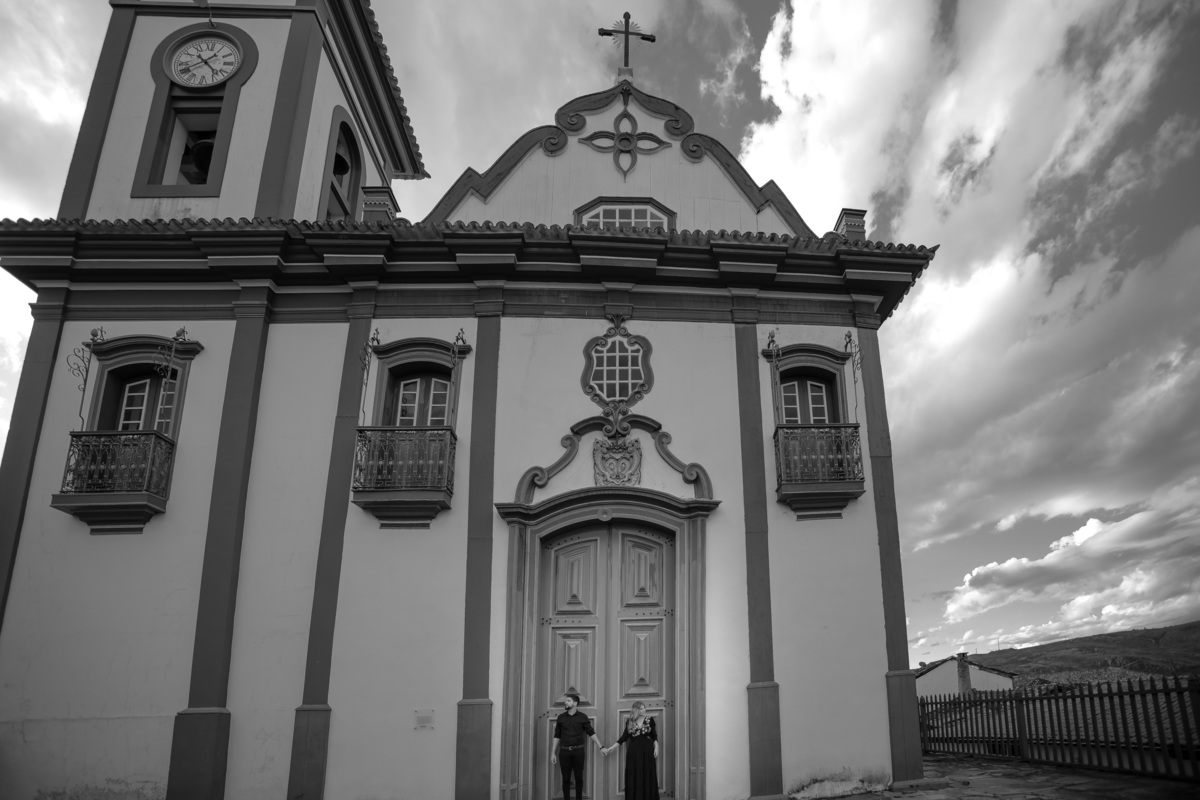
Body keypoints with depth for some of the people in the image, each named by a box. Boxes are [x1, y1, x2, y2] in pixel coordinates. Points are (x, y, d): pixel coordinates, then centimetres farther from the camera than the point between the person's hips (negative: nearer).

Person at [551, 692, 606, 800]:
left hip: (578, 751, -1)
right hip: (564, 751, 1)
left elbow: (591, 733, 4)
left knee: (579, 778, 5)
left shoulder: (582, 717, 1)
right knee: (566, 778, 4)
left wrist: (601, 747, 0)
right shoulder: (561, 717, 5)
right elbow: (557, 736, 8)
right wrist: (553, 753, 4)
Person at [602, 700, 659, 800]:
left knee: (647, 777, 2)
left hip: (647, 751, -1)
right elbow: (624, 737, 3)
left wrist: (656, 747, -6)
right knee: (634, 777, 2)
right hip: (634, 751, 1)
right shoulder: (629, 722, 1)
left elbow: (654, 736, 5)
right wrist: (610, 748, -1)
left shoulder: (649, 719, -1)